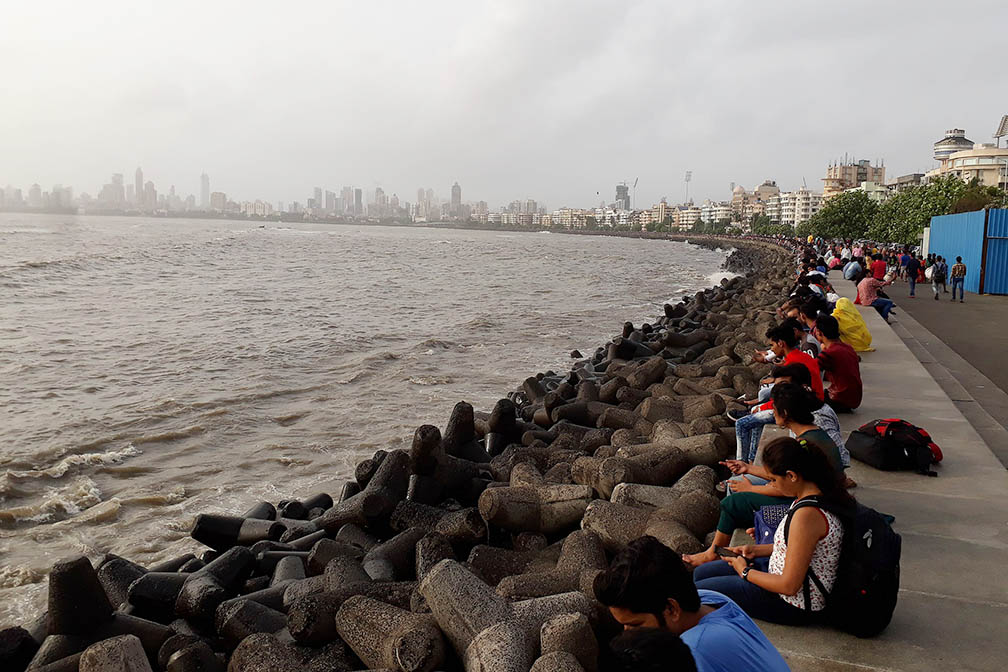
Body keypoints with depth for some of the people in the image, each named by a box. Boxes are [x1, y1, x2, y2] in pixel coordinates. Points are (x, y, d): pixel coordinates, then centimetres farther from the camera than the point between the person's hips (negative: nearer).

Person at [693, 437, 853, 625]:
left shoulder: (807, 514, -32)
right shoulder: (819, 496, -1)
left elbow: (789, 586, -27)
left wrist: (746, 572, -11)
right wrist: (755, 550, 6)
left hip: (795, 606, -10)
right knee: (701, 573, 16)